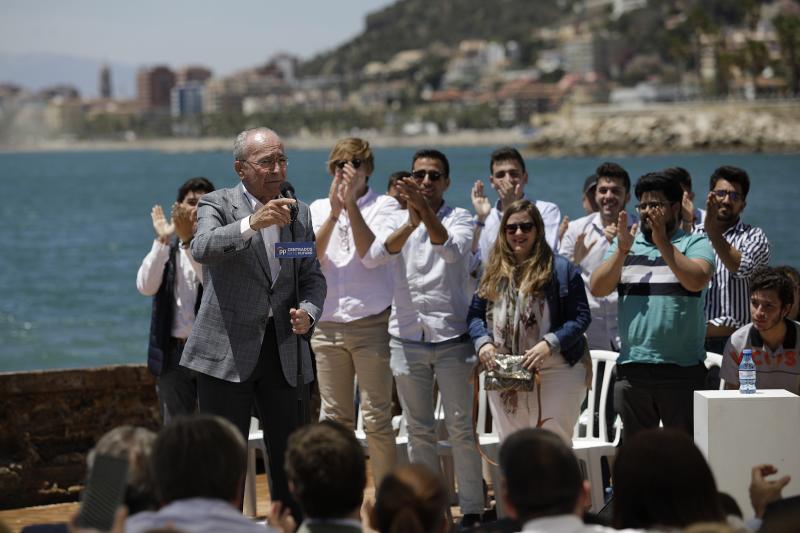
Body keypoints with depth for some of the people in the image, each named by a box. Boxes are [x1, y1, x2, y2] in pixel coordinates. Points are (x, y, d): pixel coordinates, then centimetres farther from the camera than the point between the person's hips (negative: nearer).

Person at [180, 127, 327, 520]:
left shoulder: (299, 213, 11)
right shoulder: (218, 204, -4)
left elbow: (313, 277, 13)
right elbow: (202, 249, -24)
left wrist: (308, 312, -8)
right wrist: (251, 224, -39)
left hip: (285, 352, 4)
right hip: (228, 354, -4)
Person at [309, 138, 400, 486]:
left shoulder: (385, 206, 1)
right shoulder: (318, 209, 12)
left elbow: (373, 255, -13)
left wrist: (351, 205, -15)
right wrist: (334, 212, -12)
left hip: (372, 323, -3)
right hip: (327, 324, 3)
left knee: (376, 419, -3)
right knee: (333, 418, 6)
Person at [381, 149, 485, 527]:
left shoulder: (460, 218, 1)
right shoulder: (398, 218, 8)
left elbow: (451, 249, -21)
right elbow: (386, 248, -15)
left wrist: (425, 209, -35)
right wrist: (412, 221, -35)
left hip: (451, 336, -3)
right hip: (407, 336, 3)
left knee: (461, 427, -2)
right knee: (418, 430, 9)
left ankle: (471, 509, 4)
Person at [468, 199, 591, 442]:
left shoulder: (561, 269, -2)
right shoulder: (494, 271, 13)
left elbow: (581, 317, -6)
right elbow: (475, 313, 13)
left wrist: (550, 344, -20)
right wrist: (483, 342, -7)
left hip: (554, 371, -5)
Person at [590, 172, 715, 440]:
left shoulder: (695, 243, 4)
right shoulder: (624, 245, 15)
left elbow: (697, 281, -17)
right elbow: (597, 288, 3)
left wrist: (663, 243, -18)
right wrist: (622, 250, -9)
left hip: (683, 368, -4)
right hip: (632, 367, 4)